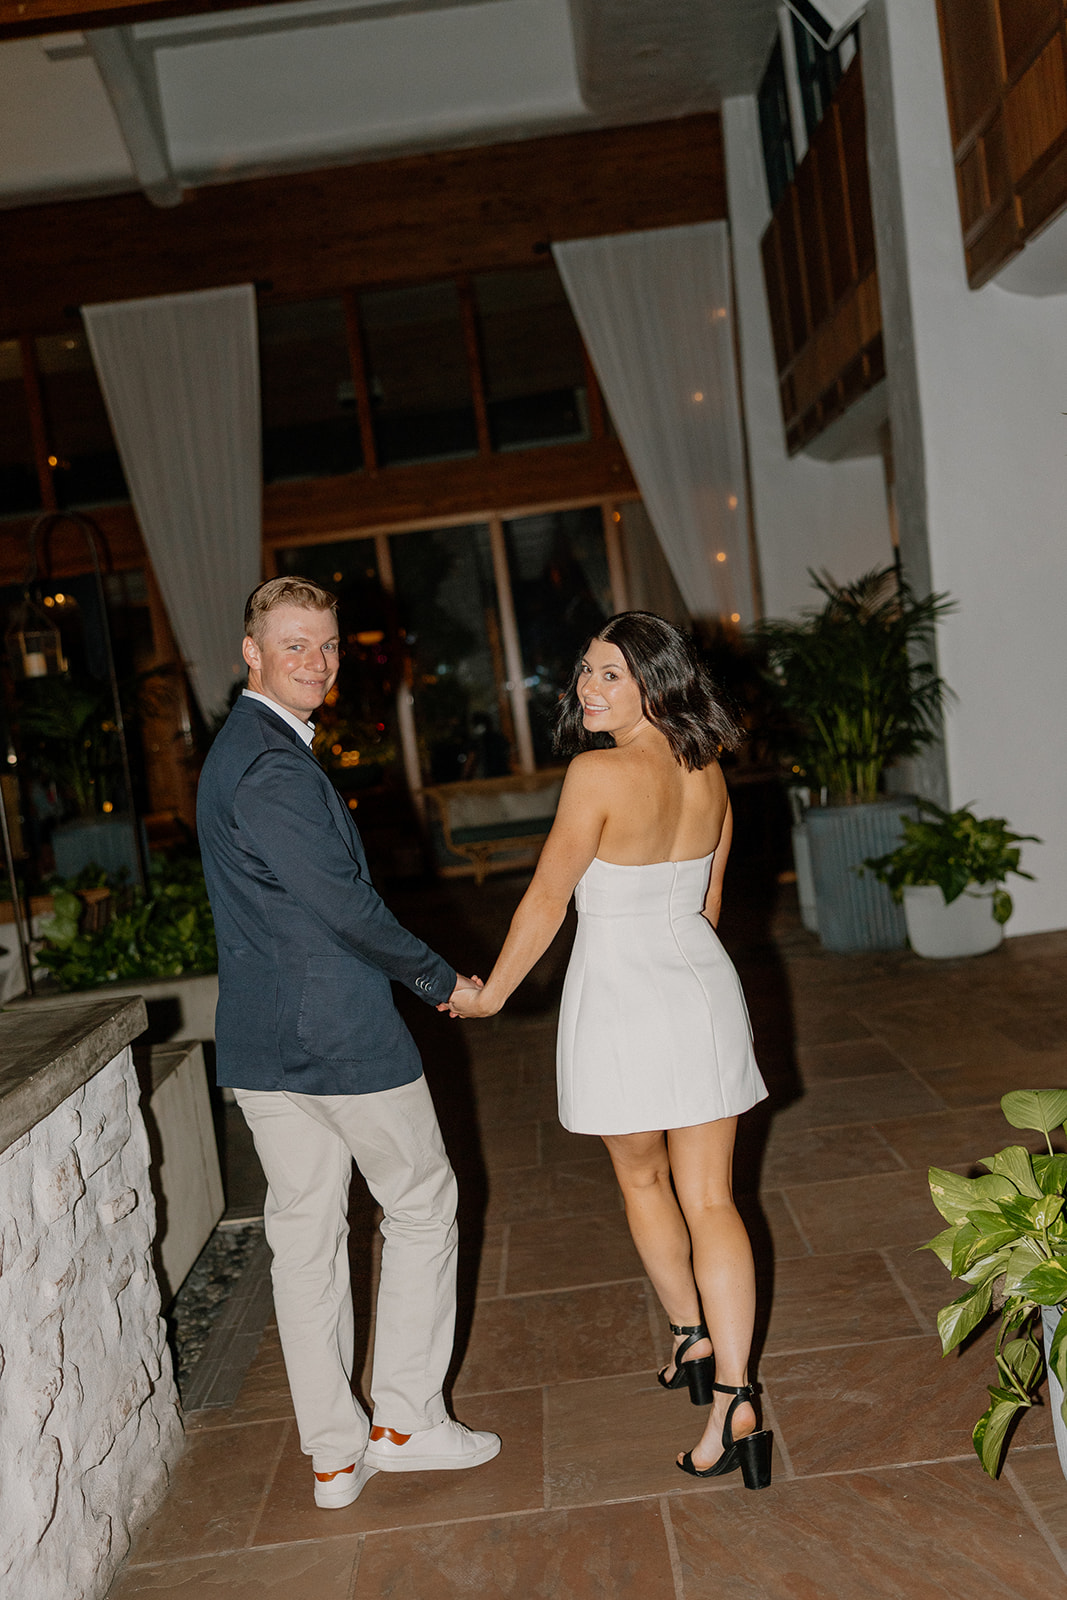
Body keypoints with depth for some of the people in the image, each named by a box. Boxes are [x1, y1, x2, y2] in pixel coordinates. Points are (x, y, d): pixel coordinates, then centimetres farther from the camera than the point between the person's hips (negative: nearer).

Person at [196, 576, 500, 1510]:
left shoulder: (239, 749, 13)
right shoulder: (272, 766, -19)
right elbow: (344, 904, -20)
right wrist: (439, 979, -7)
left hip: (260, 1045, 9)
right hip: (340, 1033, -9)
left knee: (304, 1235, 13)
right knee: (422, 1205, 10)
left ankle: (335, 1454, 24)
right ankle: (404, 1421, 19)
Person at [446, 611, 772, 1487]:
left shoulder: (599, 773, -18)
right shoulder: (708, 773, 2)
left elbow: (547, 901, -12)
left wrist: (490, 993, 1)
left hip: (620, 998, -5)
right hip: (703, 989, 5)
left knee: (643, 1181, 20)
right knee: (709, 1199, 8)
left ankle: (692, 1339, 36)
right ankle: (732, 1395, 6)